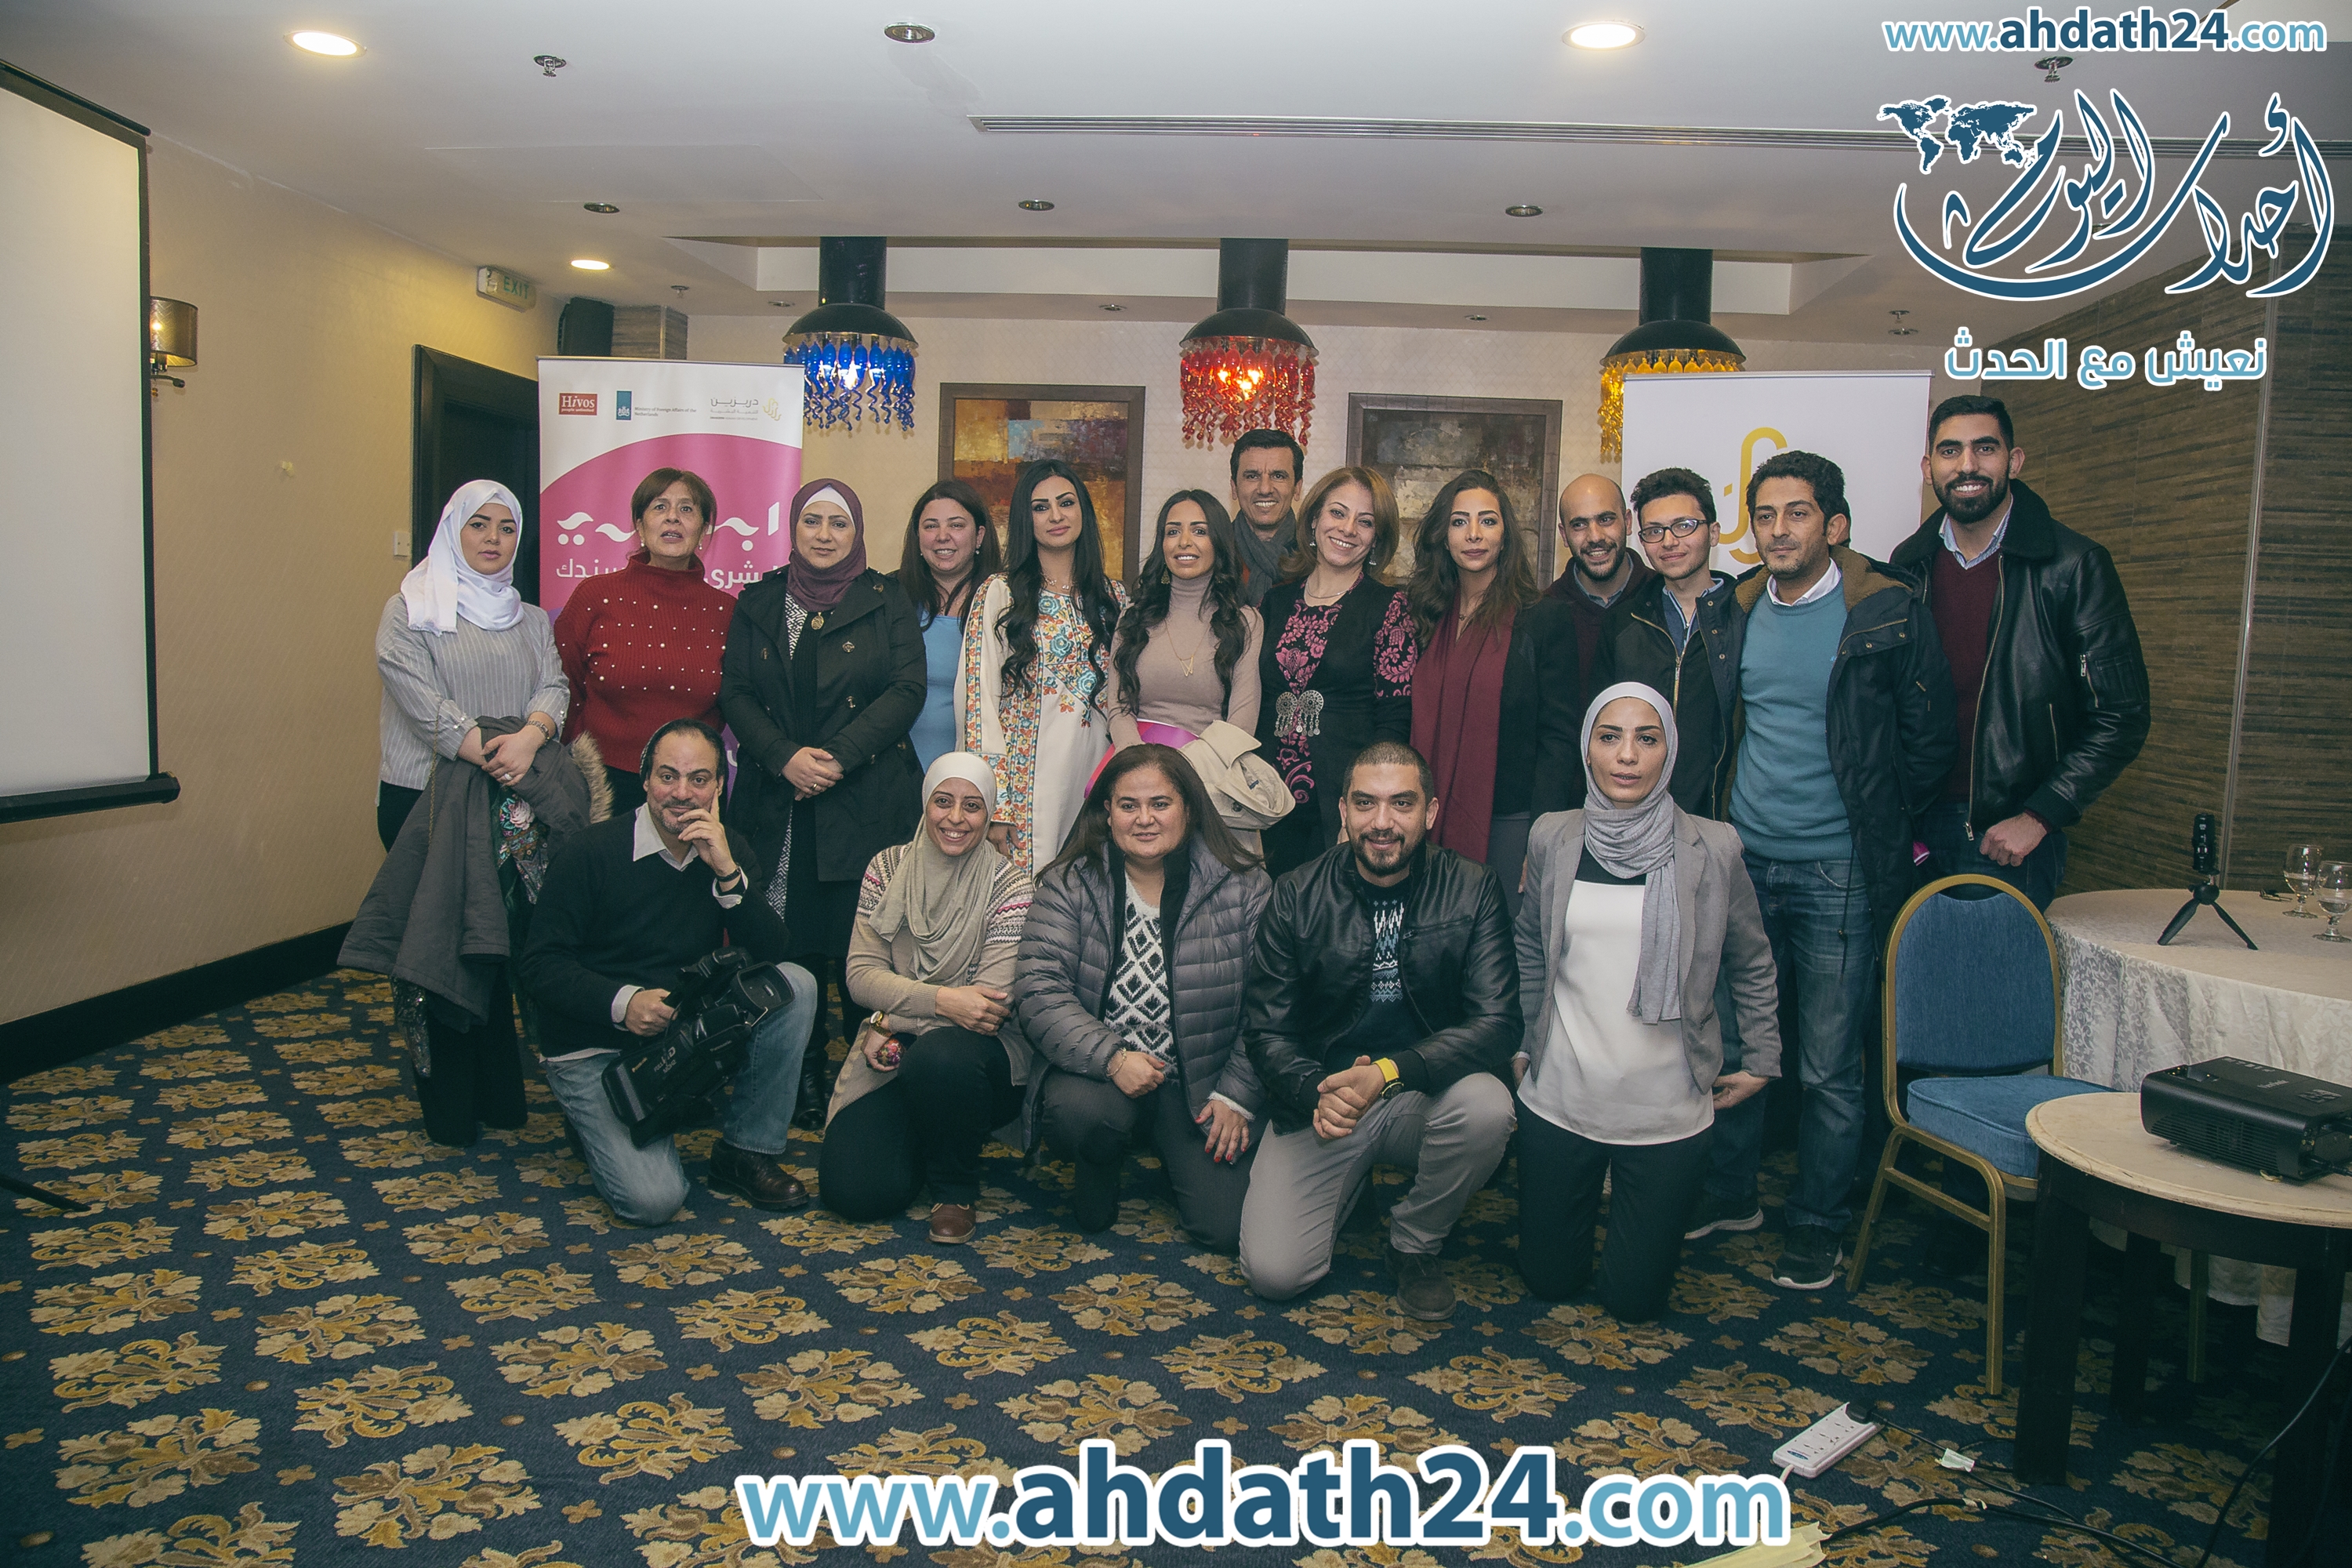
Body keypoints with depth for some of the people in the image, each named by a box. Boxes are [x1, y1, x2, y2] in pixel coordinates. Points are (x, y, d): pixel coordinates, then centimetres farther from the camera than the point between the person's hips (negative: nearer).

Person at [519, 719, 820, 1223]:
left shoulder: (729, 850, 1)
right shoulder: (590, 853, -12)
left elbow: (771, 952, -9)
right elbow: (540, 966, -12)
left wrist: (728, 874, -23)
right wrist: (623, 1002, -28)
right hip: (594, 1049, -5)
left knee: (796, 984, -18)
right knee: (653, 1198, -23)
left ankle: (745, 1153, -6)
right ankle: (597, 1120, 12)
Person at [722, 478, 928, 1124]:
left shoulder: (885, 601, 7)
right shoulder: (759, 602, 14)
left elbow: (907, 690, -3)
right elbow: (734, 692, 7)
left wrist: (837, 756, -13)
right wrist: (785, 756, -10)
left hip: (867, 798, -2)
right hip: (778, 800, 3)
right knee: (791, 944, 2)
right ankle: (801, 1078, 13)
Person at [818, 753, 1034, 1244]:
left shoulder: (1009, 885, -7)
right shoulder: (886, 869, 3)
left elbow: (993, 1006, -14)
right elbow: (862, 975, -5)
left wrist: (892, 1021, -14)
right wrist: (941, 1000, -21)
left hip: (984, 1056, -3)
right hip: (895, 1057, 3)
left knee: (941, 1054, -38)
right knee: (853, 1190, -17)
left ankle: (958, 1188, -8)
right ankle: (924, 1138, 20)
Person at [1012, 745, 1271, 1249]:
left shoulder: (1244, 887, -3)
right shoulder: (1069, 884, -1)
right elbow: (1038, 990, -11)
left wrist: (1237, 1096, -9)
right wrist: (1111, 1058, -24)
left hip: (1202, 1083, 0)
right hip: (1098, 1070, 0)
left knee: (1228, 1228, -14)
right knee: (1077, 1112, -35)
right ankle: (1097, 1174, 4)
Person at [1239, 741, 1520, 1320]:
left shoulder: (1472, 890, -7)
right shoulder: (1297, 897, -5)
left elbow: (1497, 1023, -14)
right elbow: (1267, 1031, -3)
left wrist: (1390, 1072, -30)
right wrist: (1316, 1094, -26)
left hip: (1424, 1096, 0)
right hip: (1322, 1100, 0)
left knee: (1486, 1107, -34)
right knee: (1273, 1272, -16)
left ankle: (1416, 1243, -2)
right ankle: (1354, 1180, 19)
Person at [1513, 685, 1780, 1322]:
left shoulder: (1713, 849, -7)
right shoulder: (1553, 839, -2)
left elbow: (1751, 964, 7)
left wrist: (1762, 1061, 8)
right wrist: (1522, 1046, 11)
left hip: (1669, 1112, -1)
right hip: (1559, 1101, 2)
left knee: (1633, 1299, 8)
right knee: (1549, 1279, 14)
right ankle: (1588, 1198, 44)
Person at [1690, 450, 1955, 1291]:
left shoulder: (1891, 614, -6)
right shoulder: (1730, 613, 7)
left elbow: (1928, 744, -2)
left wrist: (1873, 826, 0)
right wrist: (1721, 817, 8)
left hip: (1838, 874, -4)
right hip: (1742, 864, 4)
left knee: (1829, 1067, 4)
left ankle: (1818, 1226, 20)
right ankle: (1729, 1195, 31)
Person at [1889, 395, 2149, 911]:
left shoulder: (2075, 566, -7)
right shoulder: (1909, 564, 5)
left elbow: (2122, 716, -7)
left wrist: (2037, 818, -12)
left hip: (2012, 835, -4)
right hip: (1917, 828, 4)